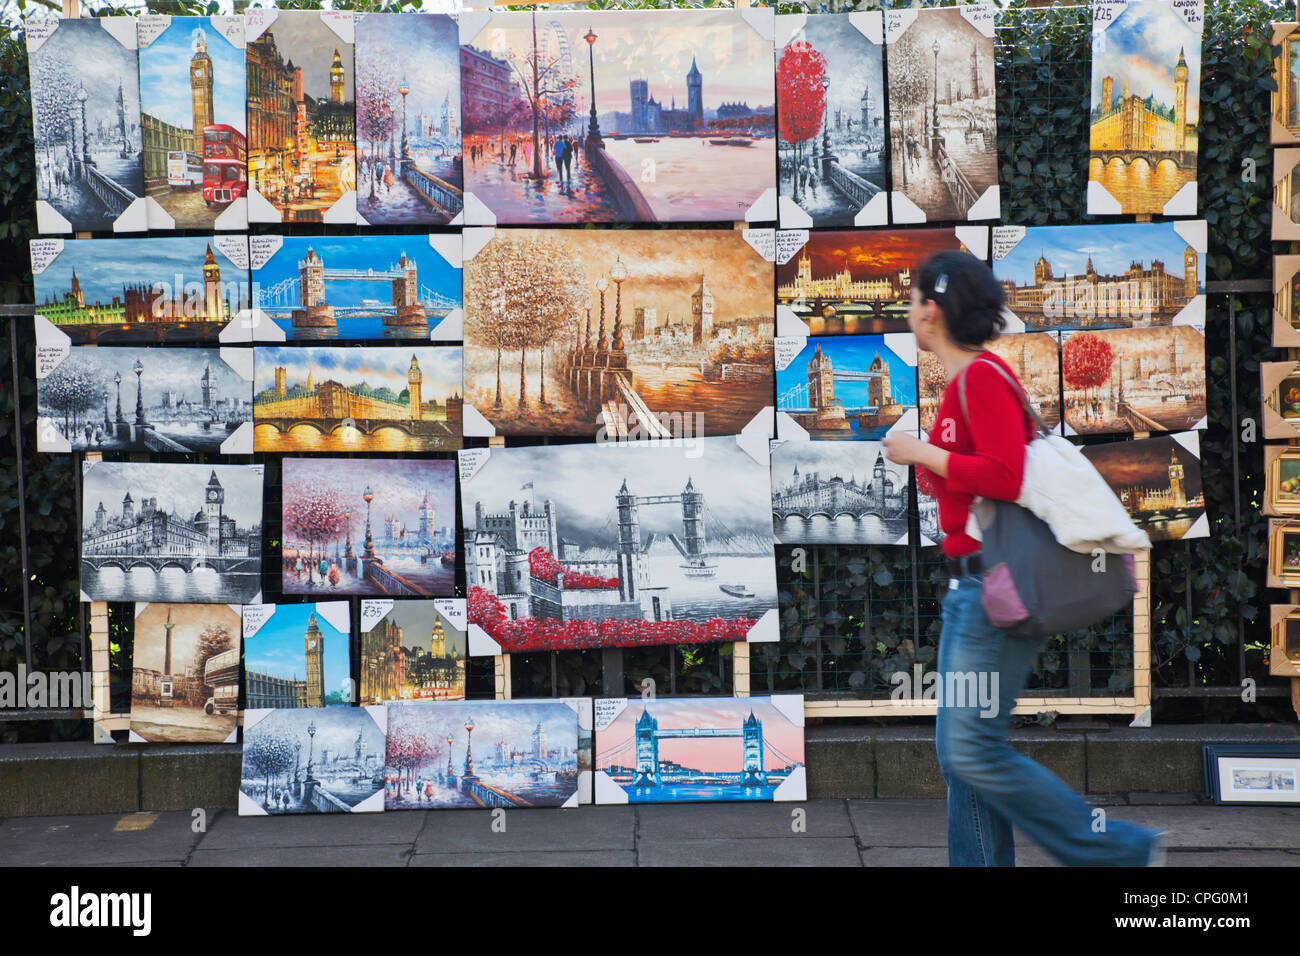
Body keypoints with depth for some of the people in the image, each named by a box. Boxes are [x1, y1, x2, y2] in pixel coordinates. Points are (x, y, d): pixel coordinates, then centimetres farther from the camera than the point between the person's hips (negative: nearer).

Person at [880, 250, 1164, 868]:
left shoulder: (982, 376, -13)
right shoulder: (963, 381, 15)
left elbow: (1006, 478, -23)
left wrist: (919, 452, -16)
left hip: (998, 586, -10)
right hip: (969, 585, 10)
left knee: (975, 749, -10)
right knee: (958, 750, 10)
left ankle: (1122, 852, 1)